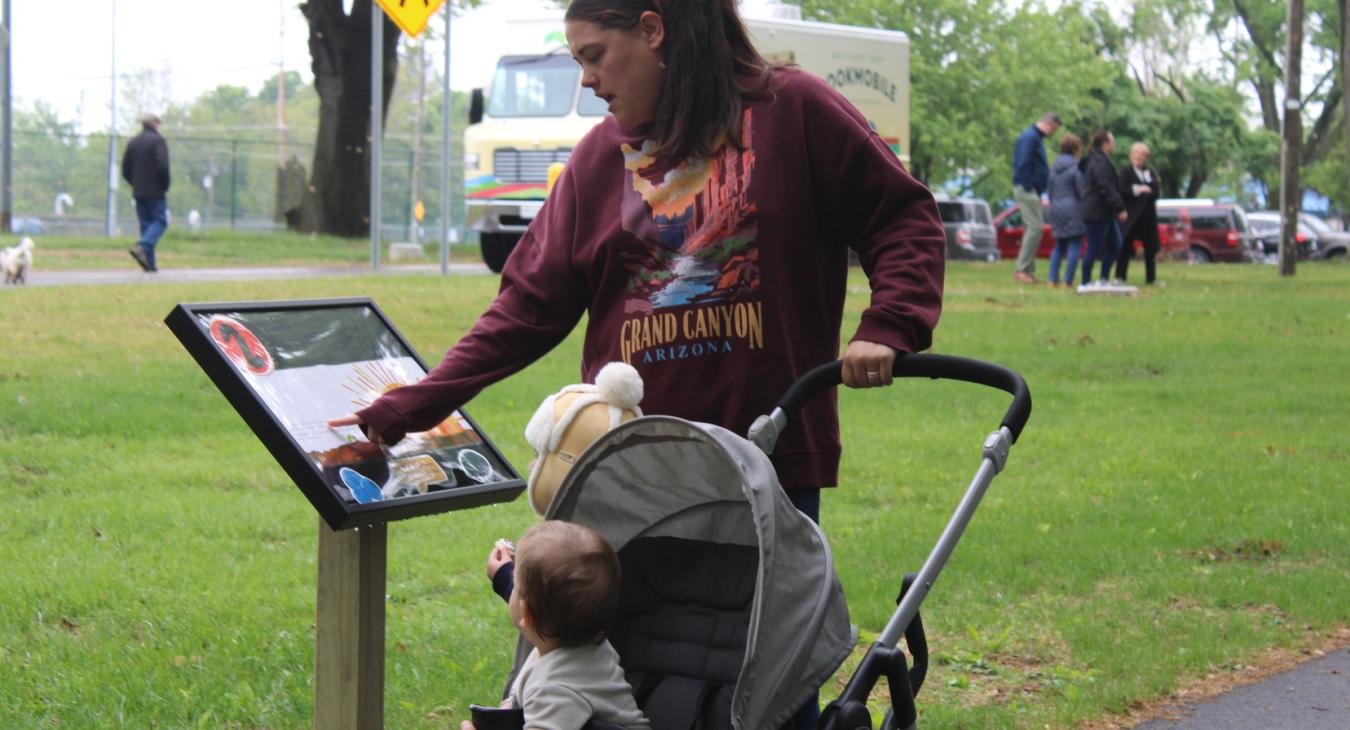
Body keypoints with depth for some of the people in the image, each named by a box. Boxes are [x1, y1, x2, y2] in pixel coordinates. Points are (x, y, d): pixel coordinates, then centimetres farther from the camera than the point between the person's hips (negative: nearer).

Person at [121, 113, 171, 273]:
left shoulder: (133, 142, 13)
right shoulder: (158, 141, -6)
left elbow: (125, 170, 11)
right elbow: (162, 166, -18)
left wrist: (136, 184, 18)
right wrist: (165, 186, -6)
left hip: (138, 192, 6)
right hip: (155, 192, -6)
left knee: (145, 223, 8)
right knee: (160, 221, -3)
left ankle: (149, 263, 2)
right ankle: (142, 247, -26)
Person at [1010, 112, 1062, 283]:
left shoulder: (1035, 137, 19)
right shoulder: (1029, 137, -13)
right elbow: (1023, 165, -19)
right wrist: (1028, 187, -19)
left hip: (1032, 190, 11)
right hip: (1026, 189, -11)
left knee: (1032, 228, 10)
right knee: (1036, 227, -13)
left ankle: (1027, 270, 13)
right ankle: (1022, 269, -12)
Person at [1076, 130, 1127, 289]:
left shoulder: (1095, 161, 17)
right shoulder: (1101, 164, -17)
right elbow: (1107, 189, -23)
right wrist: (1120, 208, -22)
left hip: (1105, 215, 11)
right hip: (1097, 214, -11)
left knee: (1114, 246, 13)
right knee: (1094, 248, -4)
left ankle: (1104, 280, 18)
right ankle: (1085, 283, 3)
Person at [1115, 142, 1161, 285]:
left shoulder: (1151, 174, 16)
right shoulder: (1125, 172, 3)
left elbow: (1156, 193, 6)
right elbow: (1122, 191, -10)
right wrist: (1137, 190, -19)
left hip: (1148, 215, 5)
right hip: (1131, 215, -5)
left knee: (1151, 248, 7)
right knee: (1125, 247, -7)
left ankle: (1151, 277, 14)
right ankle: (1120, 277, -4)